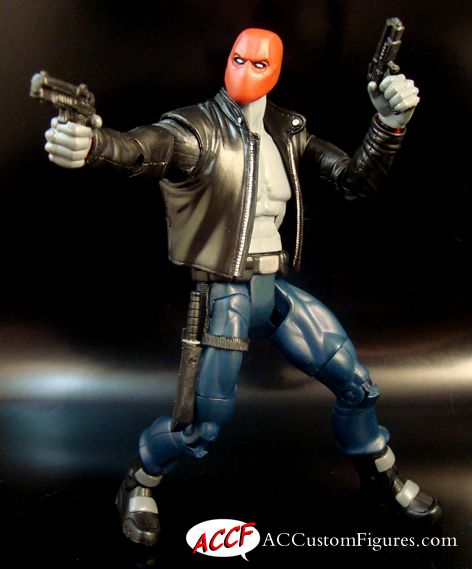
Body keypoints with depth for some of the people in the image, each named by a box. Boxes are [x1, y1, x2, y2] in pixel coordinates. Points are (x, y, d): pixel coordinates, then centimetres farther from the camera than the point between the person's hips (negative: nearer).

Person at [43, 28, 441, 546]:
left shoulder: (288, 134, 6)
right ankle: (137, 487, 28)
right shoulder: (197, 128, -11)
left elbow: (356, 181, 4)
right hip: (224, 294, -5)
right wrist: (91, 143, -56)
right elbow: (145, 147, -33)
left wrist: (390, 123, -12)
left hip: (277, 287, 6)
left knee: (356, 383, 10)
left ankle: (381, 479, 38)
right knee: (204, 420, -5)